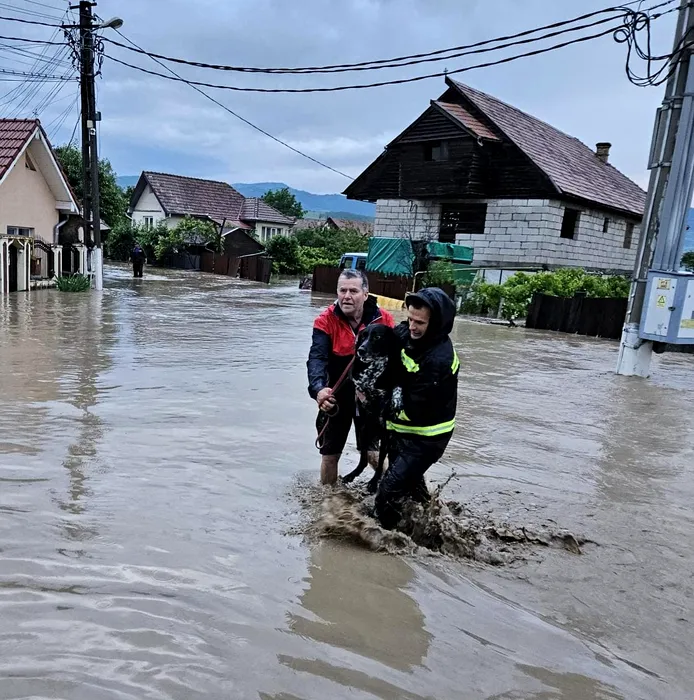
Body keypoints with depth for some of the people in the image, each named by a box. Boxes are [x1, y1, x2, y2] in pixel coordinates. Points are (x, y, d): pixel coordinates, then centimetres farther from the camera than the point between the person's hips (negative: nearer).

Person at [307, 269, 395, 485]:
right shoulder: (326, 321, -16)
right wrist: (318, 389, -46)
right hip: (337, 397, 1)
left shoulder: (384, 320, -12)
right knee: (330, 454, 13)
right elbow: (317, 358, -28)